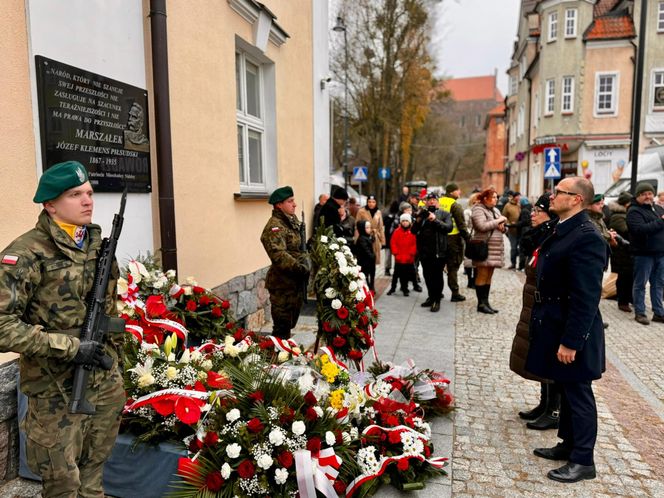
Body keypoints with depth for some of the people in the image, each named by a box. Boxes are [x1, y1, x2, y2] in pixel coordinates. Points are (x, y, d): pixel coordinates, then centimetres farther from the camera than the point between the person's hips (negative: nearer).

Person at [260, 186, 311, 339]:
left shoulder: (292, 221, 13)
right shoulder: (274, 227, -17)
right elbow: (278, 255, -29)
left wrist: (306, 262, 9)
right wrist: (300, 268, -31)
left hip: (295, 280, 9)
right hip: (282, 282, -9)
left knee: (291, 320, 20)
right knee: (282, 323, 0)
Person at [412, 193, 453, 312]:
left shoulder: (444, 214, 3)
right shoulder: (422, 214, 14)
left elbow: (448, 227, -13)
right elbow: (414, 230, 6)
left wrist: (435, 220, -22)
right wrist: (418, 220, -11)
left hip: (438, 251, -5)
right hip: (424, 251, 5)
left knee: (437, 276, -2)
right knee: (427, 275, 13)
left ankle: (437, 300, 6)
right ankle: (431, 297, 27)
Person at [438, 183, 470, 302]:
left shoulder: (439, 202, 7)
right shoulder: (455, 205, -13)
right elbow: (461, 225, -14)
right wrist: (467, 239, -8)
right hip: (453, 239, -6)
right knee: (453, 267, 1)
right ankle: (455, 293, 6)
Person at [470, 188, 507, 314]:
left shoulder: (495, 210, 18)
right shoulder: (478, 209, -7)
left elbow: (502, 227, 21)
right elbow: (482, 226, -22)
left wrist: (503, 227, -3)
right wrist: (498, 221, -13)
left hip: (495, 247, 8)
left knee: (489, 276, 9)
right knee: (482, 276, -5)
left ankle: (486, 302, 14)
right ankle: (481, 304, 1)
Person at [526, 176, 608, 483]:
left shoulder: (586, 238, -22)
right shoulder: (562, 230, 7)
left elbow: (586, 298, -25)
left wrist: (570, 342, -23)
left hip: (571, 334, -9)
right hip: (555, 328, 9)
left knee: (578, 394, 6)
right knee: (567, 390, 20)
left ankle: (583, 461, 22)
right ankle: (568, 444, 37)